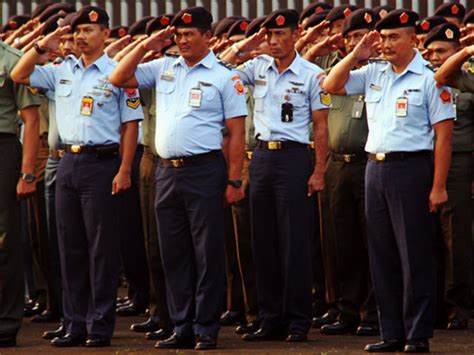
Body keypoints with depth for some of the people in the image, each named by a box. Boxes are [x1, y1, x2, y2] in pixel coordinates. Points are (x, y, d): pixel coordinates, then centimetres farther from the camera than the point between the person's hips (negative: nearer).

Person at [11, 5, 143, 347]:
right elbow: (19, 75, 12)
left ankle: (101, 326, 1)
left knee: (102, 246, -3)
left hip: (101, 163, -6)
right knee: (71, 246, 8)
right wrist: (41, 48, -2)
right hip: (68, 162, 6)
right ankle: (76, 323, 14)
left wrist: (124, 171, -11)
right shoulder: (62, 70, 10)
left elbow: (130, 125, -5)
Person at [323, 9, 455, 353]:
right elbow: (332, 86, 14)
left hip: (411, 168, -7)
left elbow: (444, 134, -10)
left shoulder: (429, 78, -7)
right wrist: (356, 54, 3)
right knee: (382, 255, 9)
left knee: (415, 255, -3)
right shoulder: (374, 74, 11)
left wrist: (438, 186, -14)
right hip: (375, 167, 7)